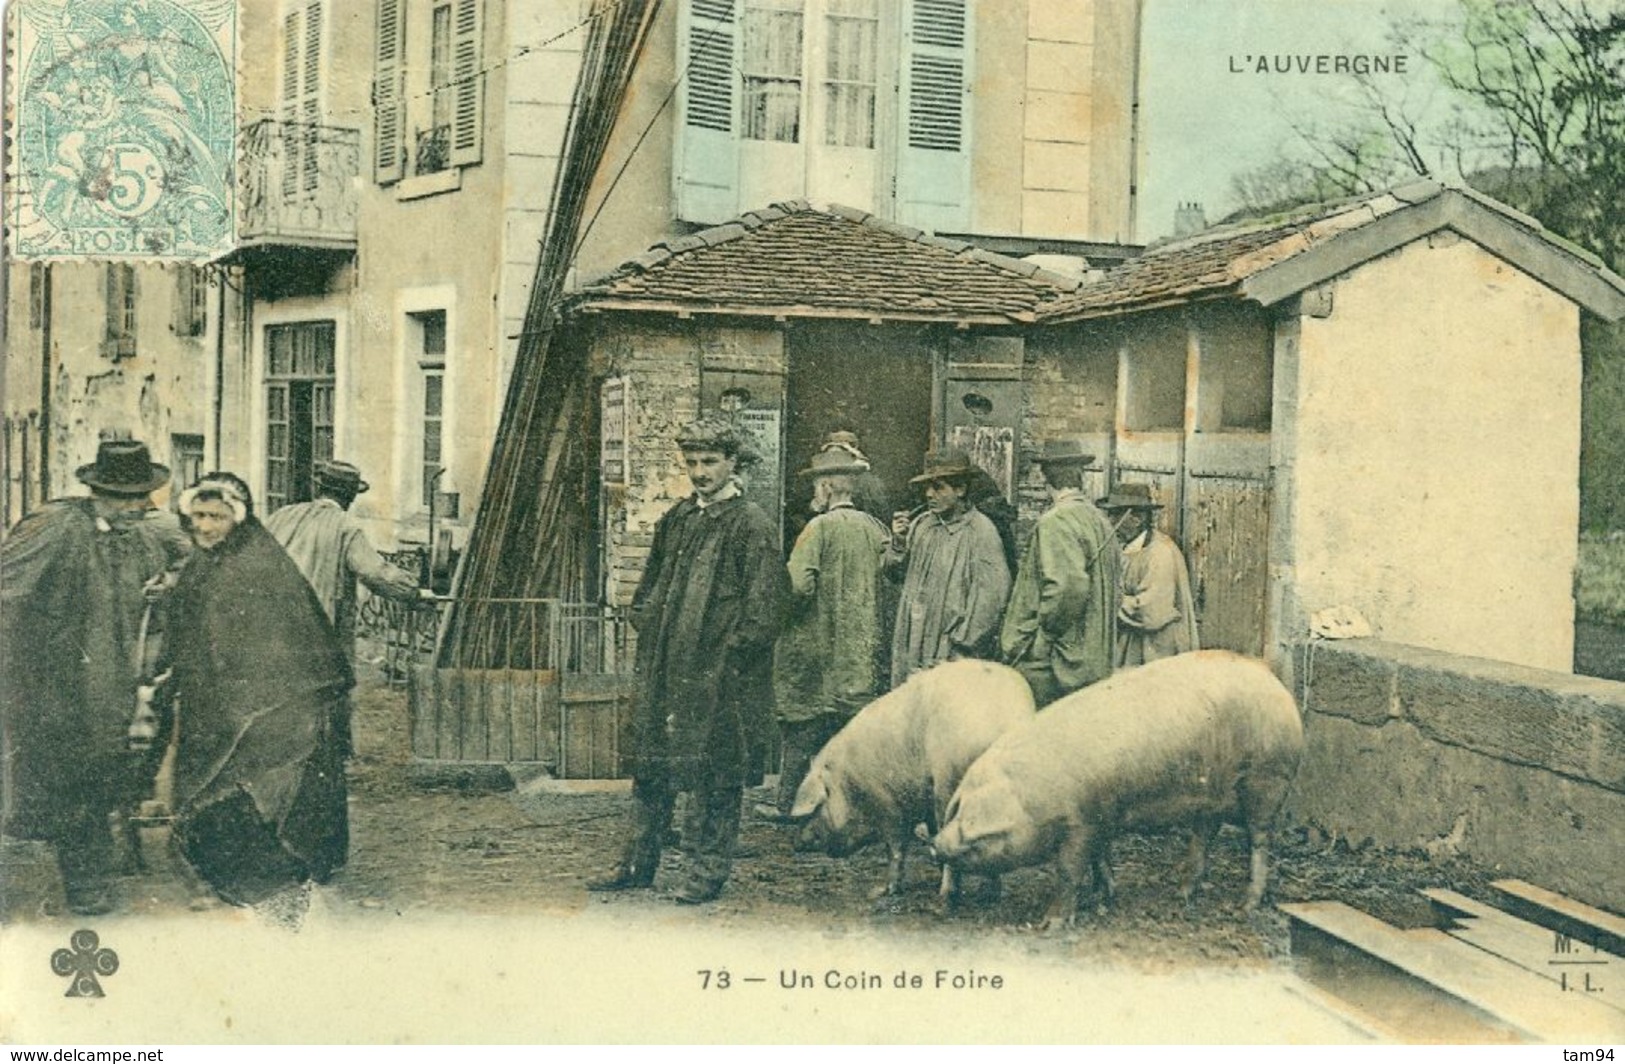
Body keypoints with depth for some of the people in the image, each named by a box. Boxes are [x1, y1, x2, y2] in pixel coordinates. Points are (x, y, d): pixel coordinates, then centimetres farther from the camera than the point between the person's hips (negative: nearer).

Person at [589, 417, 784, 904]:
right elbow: (651, 583, 24)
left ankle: (706, 871, 10)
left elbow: (762, 606, -11)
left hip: (717, 674, -7)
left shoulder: (751, 524, -7)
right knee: (651, 763, 12)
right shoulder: (676, 519, 13)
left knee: (712, 772, 0)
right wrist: (646, 623, 12)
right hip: (665, 669, 7)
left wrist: (729, 652, -13)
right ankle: (637, 863, 21)